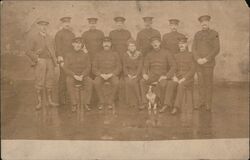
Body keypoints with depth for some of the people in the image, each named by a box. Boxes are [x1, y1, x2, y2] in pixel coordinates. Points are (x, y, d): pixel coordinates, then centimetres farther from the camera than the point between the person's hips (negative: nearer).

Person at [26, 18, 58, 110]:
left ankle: (49, 101, 13)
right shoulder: (33, 38, 2)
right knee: (39, 82, -7)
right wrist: (37, 59, -14)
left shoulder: (50, 39, 16)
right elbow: (28, 51, -5)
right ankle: (39, 102, -1)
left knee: (50, 82, 5)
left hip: (50, 62, 5)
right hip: (40, 62, -4)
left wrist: (54, 60, 8)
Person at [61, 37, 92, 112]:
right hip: (72, 75, 0)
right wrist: (74, 75, -16)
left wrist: (82, 75, -15)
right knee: (69, 81, -35)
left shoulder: (85, 55, 11)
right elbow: (65, 68, 0)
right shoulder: (69, 55, 9)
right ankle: (74, 103, -29)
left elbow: (88, 67, 3)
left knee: (89, 81, -32)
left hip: (83, 76, 1)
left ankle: (86, 103, -24)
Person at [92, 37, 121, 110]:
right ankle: (102, 101, -17)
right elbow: (94, 68, 8)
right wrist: (101, 74, -11)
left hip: (112, 75, 0)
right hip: (101, 75, 1)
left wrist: (110, 74, -11)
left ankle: (110, 101, -18)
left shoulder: (115, 54, 12)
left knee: (116, 82, -35)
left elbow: (119, 67, 5)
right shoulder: (98, 55, 13)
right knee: (96, 82, -33)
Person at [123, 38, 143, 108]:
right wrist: (128, 75, -11)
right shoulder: (125, 56, 9)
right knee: (128, 82, -29)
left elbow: (140, 66, 0)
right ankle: (130, 102, -23)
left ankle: (137, 101, -20)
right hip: (128, 74, 1)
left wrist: (136, 75, -14)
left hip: (137, 74, -1)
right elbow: (124, 67, 5)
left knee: (134, 82, -31)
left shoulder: (139, 55, 5)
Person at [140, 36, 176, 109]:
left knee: (162, 84, -37)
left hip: (162, 76, -3)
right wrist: (144, 74, -10)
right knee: (142, 81, -27)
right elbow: (145, 67, 14)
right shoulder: (149, 55, 15)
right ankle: (144, 102, -23)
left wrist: (166, 76, -15)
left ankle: (163, 104, -21)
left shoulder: (166, 54, 3)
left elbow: (173, 66, -2)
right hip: (152, 75, 3)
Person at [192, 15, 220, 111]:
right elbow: (194, 49, 4)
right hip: (199, 63, 4)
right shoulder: (197, 34, 9)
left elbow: (216, 49, -9)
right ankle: (201, 102, 17)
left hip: (209, 63, -3)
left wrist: (206, 59, -17)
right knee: (201, 83, 8)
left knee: (208, 83, 1)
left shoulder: (214, 34, -3)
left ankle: (208, 103, 9)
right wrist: (198, 59, -12)